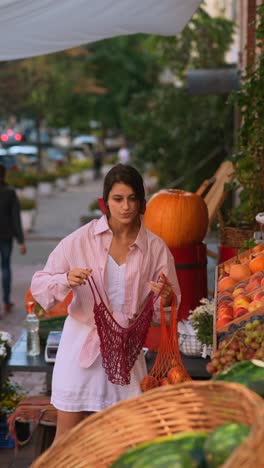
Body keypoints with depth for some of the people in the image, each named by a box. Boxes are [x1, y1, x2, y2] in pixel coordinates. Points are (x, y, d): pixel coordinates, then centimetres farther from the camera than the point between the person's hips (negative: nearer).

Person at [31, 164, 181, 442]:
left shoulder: (155, 247, -4)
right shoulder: (81, 239, -8)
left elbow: (172, 303, 3)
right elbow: (38, 285, -6)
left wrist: (166, 298, -20)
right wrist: (66, 281, -26)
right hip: (83, 340, -1)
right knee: (68, 434, 6)